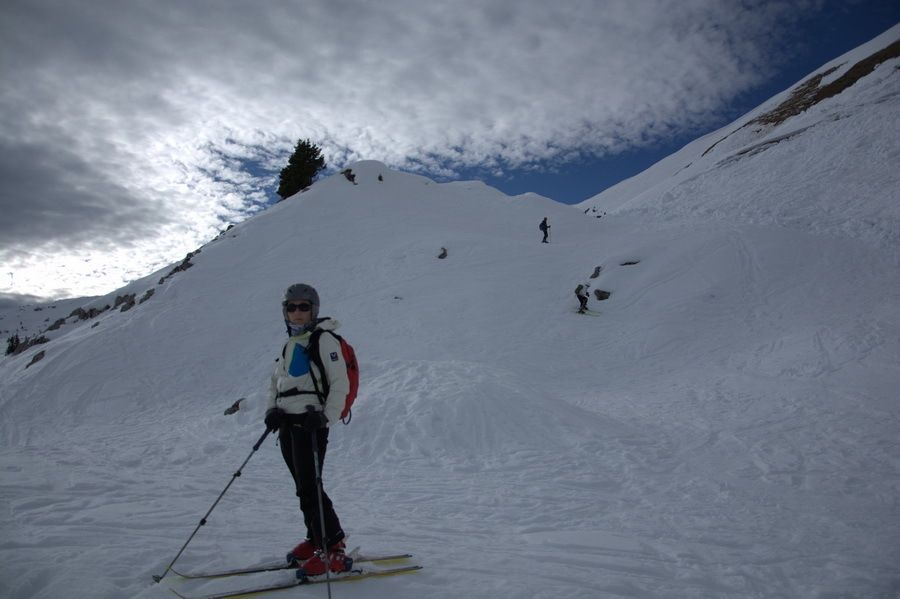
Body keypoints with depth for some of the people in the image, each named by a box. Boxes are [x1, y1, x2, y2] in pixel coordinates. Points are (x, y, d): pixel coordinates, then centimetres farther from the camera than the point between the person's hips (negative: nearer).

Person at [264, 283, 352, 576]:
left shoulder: (324, 340, -6)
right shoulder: (289, 345, 19)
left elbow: (340, 384, -12)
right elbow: (276, 383, 23)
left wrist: (326, 417, -22)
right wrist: (272, 410, 5)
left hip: (310, 422, -8)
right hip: (287, 423, 8)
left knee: (309, 488, -10)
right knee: (303, 488, 12)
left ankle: (333, 551, -4)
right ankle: (317, 540, 23)